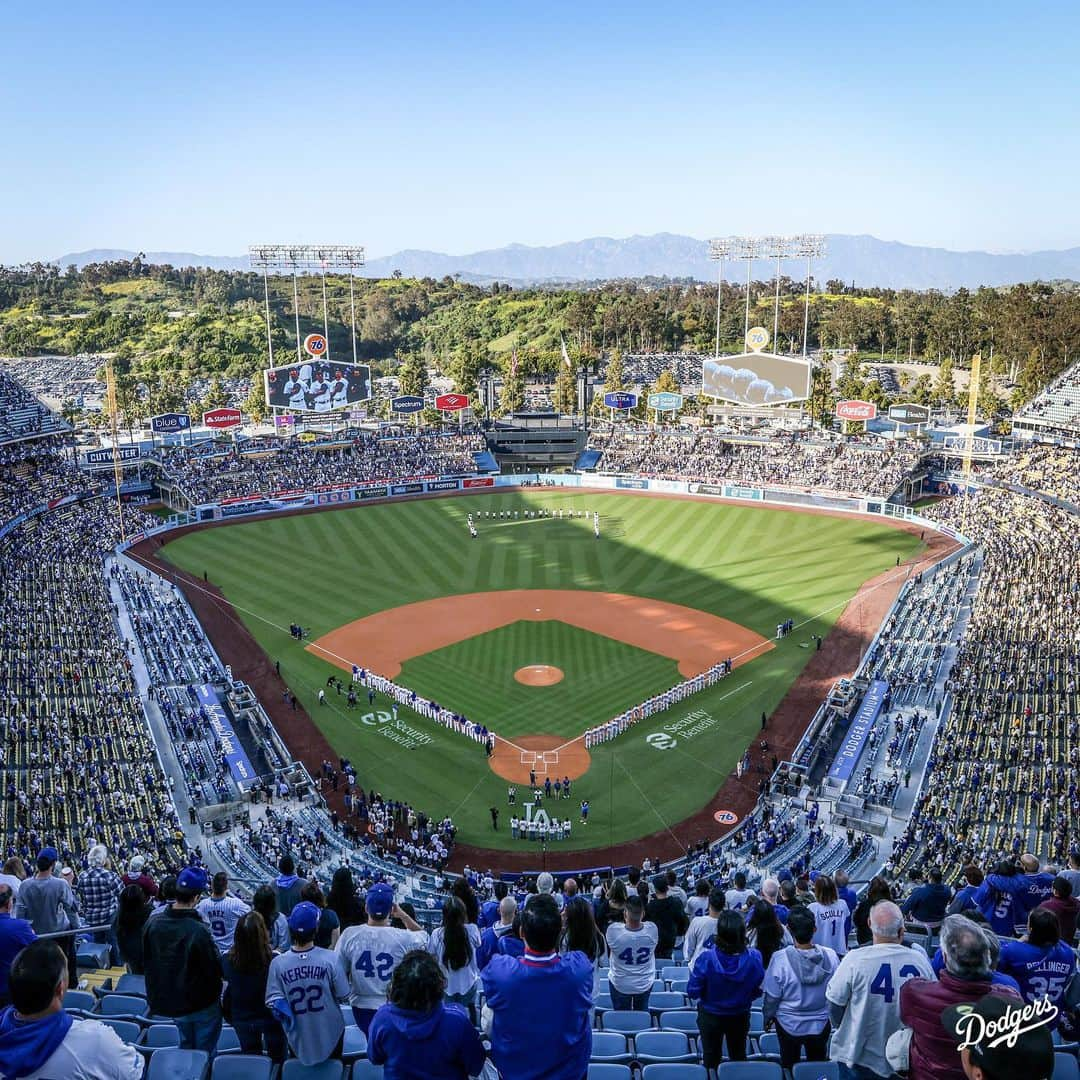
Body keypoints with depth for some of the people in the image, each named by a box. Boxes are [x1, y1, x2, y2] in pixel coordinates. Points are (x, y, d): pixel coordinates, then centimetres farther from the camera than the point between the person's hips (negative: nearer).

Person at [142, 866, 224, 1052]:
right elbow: (216, 969, -22)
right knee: (204, 1051, 14)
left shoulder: (153, 923, -11)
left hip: (163, 1000, 6)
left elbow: (145, 960, 4)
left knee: (186, 1047, 28)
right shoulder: (198, 931, -31)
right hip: (201, 1003, -6)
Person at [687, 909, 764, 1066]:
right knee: (739, 1057, 28)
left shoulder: (706, 959, -32)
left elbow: (692, 992, -20)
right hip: (741, 1016, 2)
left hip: (710, 1016, -1)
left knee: (711, 1059, 23)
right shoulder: (754, 958, -28)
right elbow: (758, 990, -10)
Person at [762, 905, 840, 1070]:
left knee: (789, 1066, 21)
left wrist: (767, 1016, 5)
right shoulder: (830, 956, -21)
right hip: (821, 1024, 2)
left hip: (790, 1025, -2)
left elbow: (772, 996, -15)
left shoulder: (780, 958, -27)